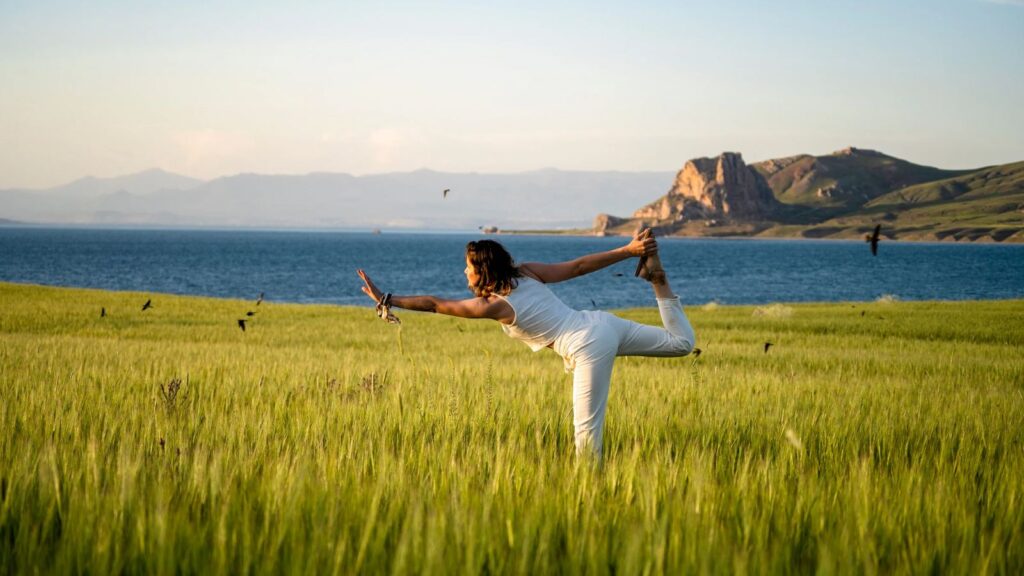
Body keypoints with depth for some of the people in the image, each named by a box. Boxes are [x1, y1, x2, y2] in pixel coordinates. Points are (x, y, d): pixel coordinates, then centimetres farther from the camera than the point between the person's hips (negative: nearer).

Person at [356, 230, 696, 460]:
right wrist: (628, 250, 9)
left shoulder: (493, 306, -9)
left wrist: (387, 301, -3)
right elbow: (581, 265, 5)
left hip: (590, 349, -8)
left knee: (587, 426, -3)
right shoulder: (529, 272, 7)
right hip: (603, 322, 8)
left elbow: (433, 304, -6)